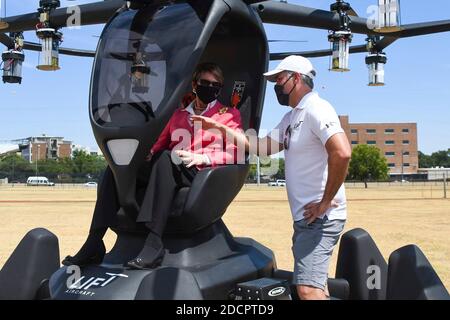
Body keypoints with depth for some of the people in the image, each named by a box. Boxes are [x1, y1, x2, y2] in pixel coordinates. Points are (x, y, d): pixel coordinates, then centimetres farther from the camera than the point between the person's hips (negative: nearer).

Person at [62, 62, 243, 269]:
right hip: (172, 171, 5)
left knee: (164, 159, -37)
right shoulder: (179, 114, 26)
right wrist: (148, 157, -3)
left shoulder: (229, 115, 14)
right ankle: (94, 242, -22)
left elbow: (235, 154, 2)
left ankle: (154, 243, -47)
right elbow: (160, 144, 20)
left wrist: (202, 158, -14)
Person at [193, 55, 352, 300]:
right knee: (312, 285, 19)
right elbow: (260, 147, 20)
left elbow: (342, 153, -27)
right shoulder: (291, 118, 18)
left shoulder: (315, 109, -13)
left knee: (308, 289, -16)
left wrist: (326, 201, -21)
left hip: (320, 216, -10)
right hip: (305, 216, 10)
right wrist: (219, 127, 15)